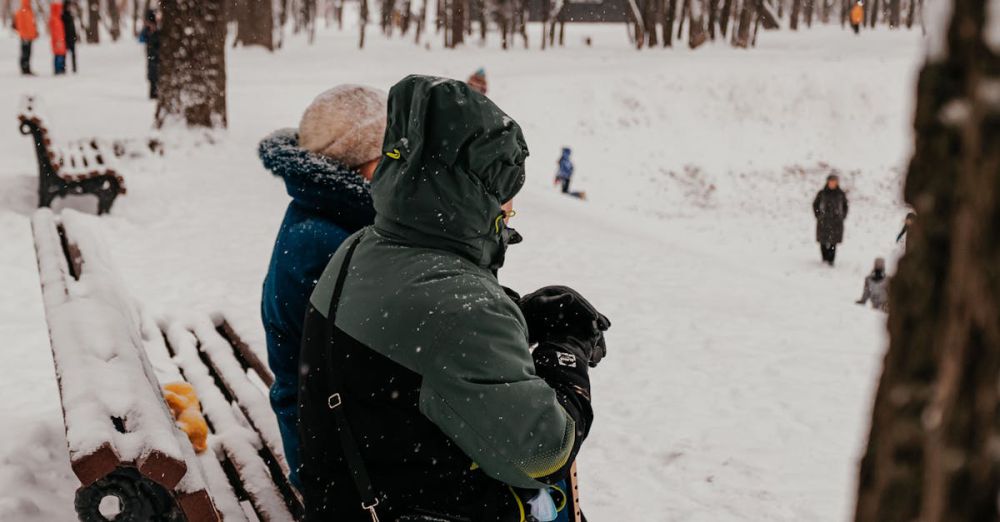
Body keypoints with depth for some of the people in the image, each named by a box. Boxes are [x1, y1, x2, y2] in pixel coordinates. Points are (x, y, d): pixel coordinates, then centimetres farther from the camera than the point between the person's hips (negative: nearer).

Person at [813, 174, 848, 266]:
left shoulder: (841, 194, 4)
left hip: (836, 222, 0)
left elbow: (845, 205, 17)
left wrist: (842, 216, 9)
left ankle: (831, 260, 2)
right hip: (823, 222, 0)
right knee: (823, 241, 1)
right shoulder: (822, 193, 1)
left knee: (833, 241, -4)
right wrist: (818, 215, 6)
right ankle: (825, 258, 16)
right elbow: (815, 204, 13)